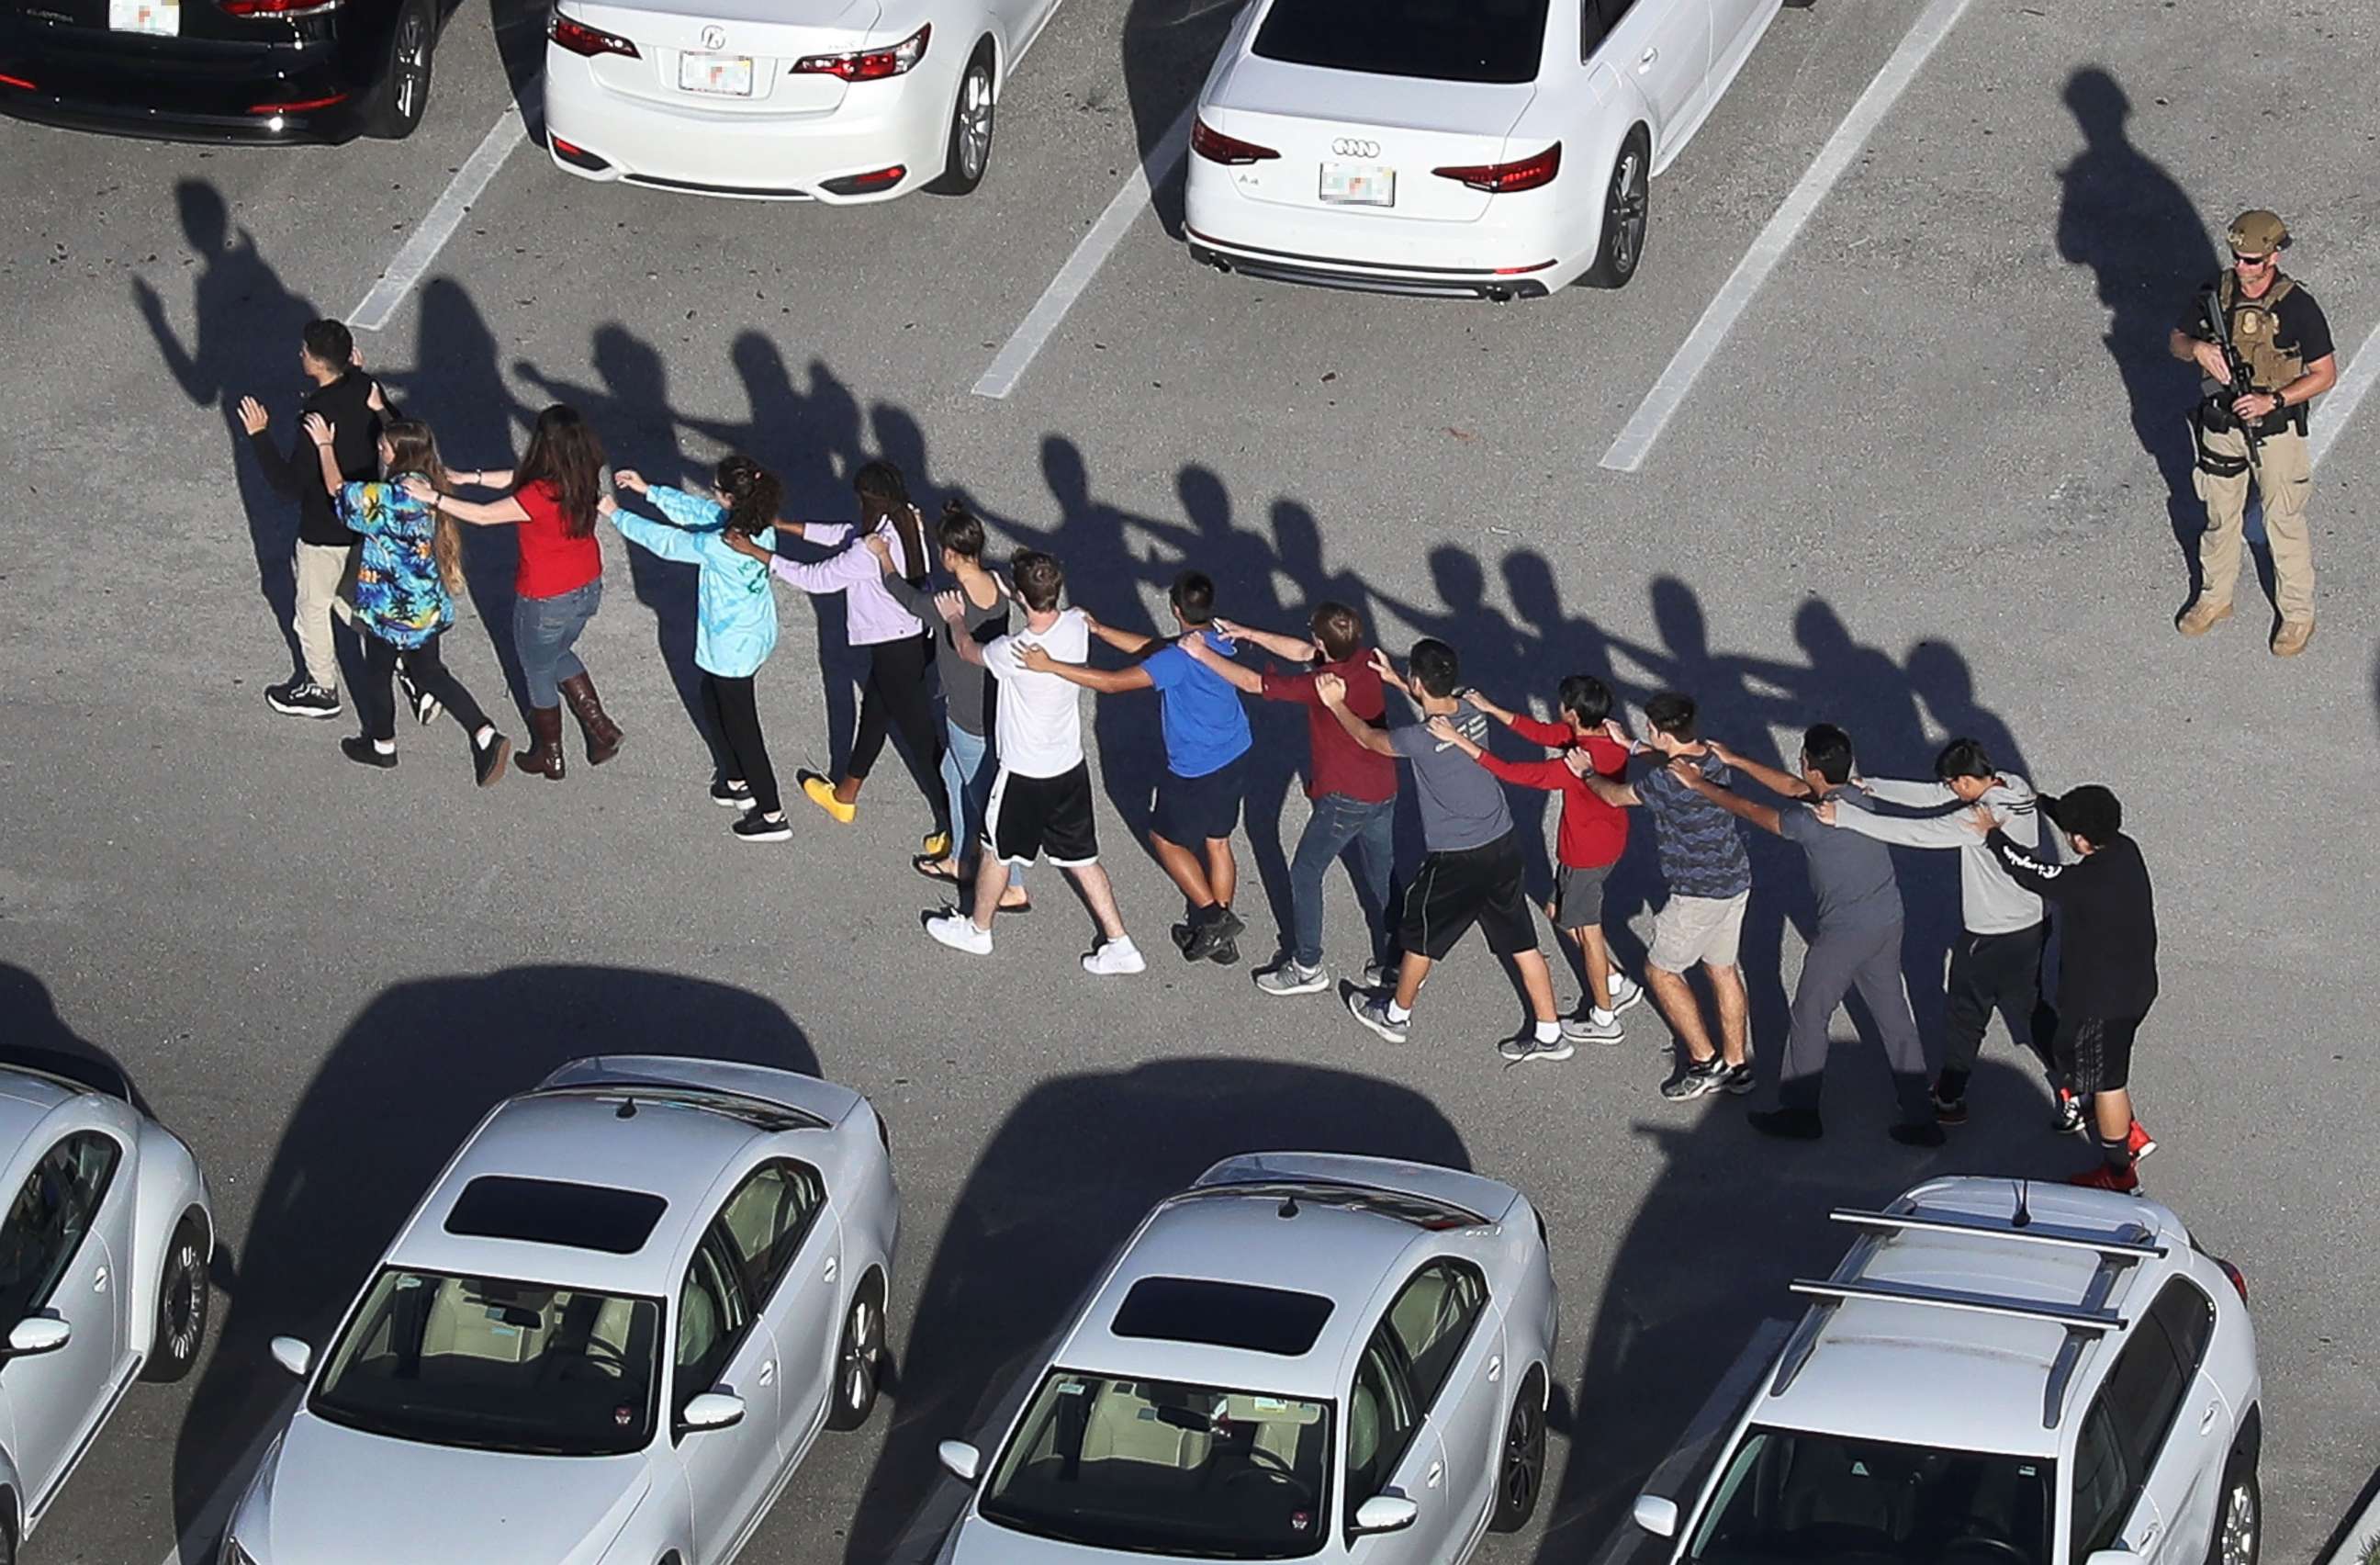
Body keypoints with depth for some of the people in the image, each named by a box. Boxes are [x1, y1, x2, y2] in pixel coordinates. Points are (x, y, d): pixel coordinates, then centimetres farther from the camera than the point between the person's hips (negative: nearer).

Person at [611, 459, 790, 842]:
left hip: (732, 648, -8)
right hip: (756, 635, 8)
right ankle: (735, 781, 47)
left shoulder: (720, 547, -35)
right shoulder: (758, 526, -12)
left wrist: (616, 515, -8)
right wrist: (649, 491, 6)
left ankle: (772, 815, 21)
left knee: (741, 727, 9)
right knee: (714, 703, 30)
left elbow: (664, 541, -22)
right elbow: (698, 511, 3)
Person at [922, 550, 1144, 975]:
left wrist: (955, 620, 13)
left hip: (1026, 776, -6)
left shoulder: (1015, 652, -32)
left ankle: (977, 929, 41)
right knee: (1082, 858, 18)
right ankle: (1119, 944, 21)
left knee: (997, 853, 19)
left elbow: (968, 651, -9)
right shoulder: (1076, 626, -15)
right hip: (1071, 766, 6)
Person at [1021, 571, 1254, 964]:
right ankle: (1220, 936, 32)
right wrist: (1099, 631, 6)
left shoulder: (1180, 659, -30)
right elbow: (1151, 649, 8)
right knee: (1216, 842, 22)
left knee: (1166, 840, 16)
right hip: (1235, 760, 8)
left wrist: (1050, 666, -28)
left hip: (1197, 774, -8)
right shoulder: (1219, 643, -4)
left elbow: (1113, 683, -30)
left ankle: (1213, 916, 13)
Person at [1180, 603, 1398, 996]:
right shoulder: (1367, 661, -6)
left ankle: (1307, 968, 21)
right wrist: (1250, 635, 10)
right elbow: (1303, 653, 10)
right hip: (1383, 791, 7)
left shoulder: (1322, 684, -27)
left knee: (1305, 873, 12)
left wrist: (1203, 653, -8)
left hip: (1343, 798, -7)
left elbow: (1251, 682, -18)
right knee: (1382, 878, 19)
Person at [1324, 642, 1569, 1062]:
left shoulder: (1420, 739, -24)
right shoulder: (1474, 713, -6)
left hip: (1456, 861, -6)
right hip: (1504, 844, 6)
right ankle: (1549, 1034, 21)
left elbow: (1369, 738, -4)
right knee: (1522, 942, 14)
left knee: (1420, 936, 18)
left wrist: (1336, 705, 13)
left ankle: (1396, 1015, 38)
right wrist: (1395, 681, 27)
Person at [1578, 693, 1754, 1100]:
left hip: (1699, 894, -8)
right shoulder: (1714, 758, -2)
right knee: (1722, 970, 19)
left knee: (1661, 971, 8)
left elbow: (1615, 796, -9)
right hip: (1735, 881, 8)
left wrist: (1586, 772, 9)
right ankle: (1737, 1065, 27)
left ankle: (1705, 1063, 8)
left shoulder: (1668, 780, -26)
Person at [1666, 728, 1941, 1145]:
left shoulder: (1814, 821, -24)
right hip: (1888, 923, 7)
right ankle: (1921, 1121, 17)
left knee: (1810, 1017, 12)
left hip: (1845, 934, -7)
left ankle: (1799, 1114, 26)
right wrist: (1734, 761, 17)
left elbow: (1750, 811, -11)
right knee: (1895, 1018, 15)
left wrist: (1699, 784, 3)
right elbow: (1794, 788, 13)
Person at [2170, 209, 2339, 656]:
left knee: (2284, 522, 8)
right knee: (2220, 516, 20)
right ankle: (2215, 598, 39)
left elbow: (2325, 374, -13)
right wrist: (2199, 348, -20)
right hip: (2222, 424, 4)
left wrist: (2273, 400, -24)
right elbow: (2177, 341, 4)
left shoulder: (2298, 308, -20)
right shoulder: (2215, 294, -8)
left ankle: (2298, 615, 23)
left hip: (2275, 430, -4)